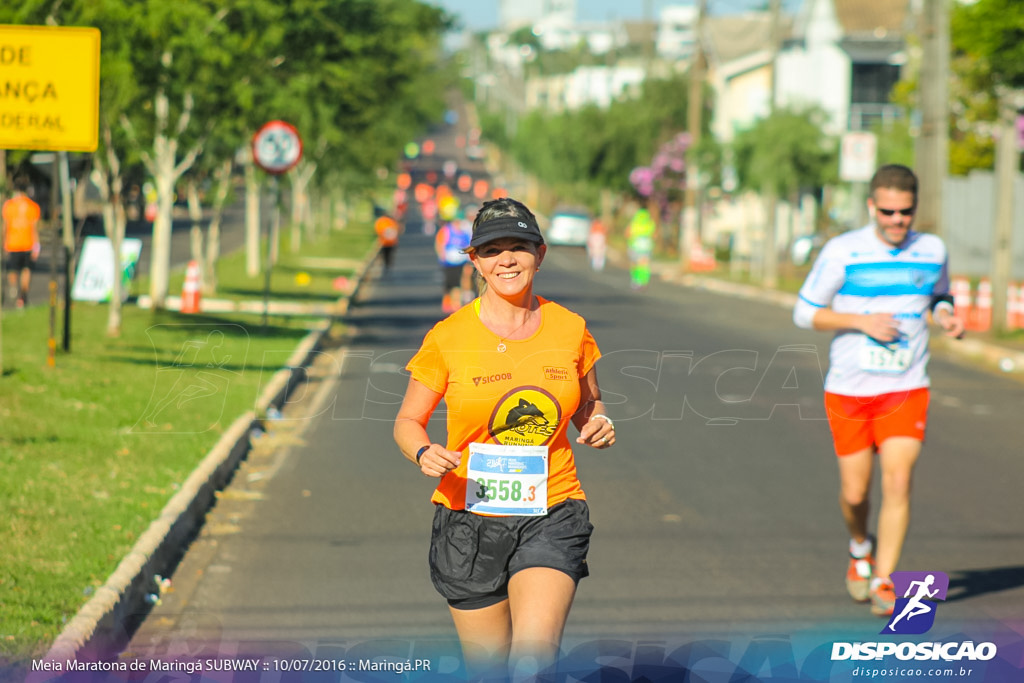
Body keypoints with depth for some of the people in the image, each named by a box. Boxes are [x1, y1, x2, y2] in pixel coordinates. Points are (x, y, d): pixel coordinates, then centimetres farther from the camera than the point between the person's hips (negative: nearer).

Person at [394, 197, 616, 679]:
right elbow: (407, 422, 5)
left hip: (552, 517, 0)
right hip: (470, 518, 0)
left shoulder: (570, 328, 3)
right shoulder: (448, 337, -3)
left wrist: (597, 424, -5)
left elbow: (588, 404, 19)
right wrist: (425, 453, -17)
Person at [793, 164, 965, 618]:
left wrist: (946, 314, -3)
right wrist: (861, 321, -16)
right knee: (855, 492, 5)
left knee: (898, 482, -14)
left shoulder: (932, 251, 1)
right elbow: (805, 312, -2)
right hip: (848, 390, -1)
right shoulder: (842, 252, -8)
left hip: (906, 390, 1)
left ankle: (883, 582, -5)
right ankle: (860, 546, 38)